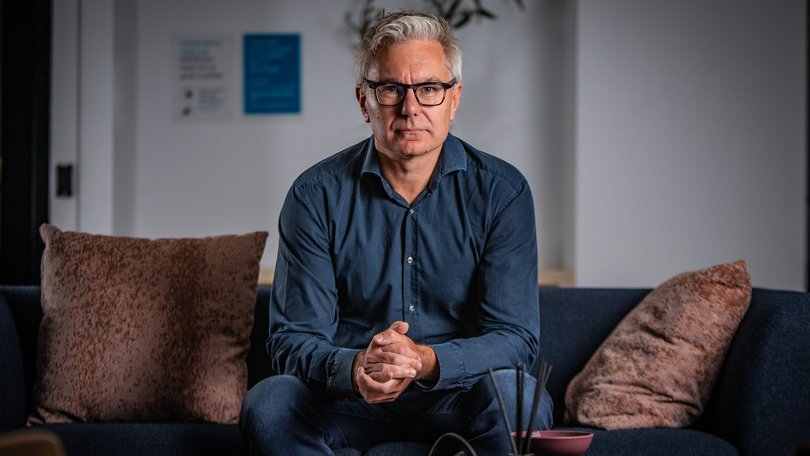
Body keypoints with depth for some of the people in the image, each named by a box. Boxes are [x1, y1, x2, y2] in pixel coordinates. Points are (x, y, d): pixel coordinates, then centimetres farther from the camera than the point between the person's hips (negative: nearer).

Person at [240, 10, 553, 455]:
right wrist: (353, 369, -33)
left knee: (517, 396, -33)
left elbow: (515, 338, -11)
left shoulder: (502, 191, -6)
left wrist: (425, 361, -32)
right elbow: (293, 339, -9)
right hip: (348, 400, 1)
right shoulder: (316, 195, -6)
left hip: (454, 397, 0)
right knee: (268, 402, -29)